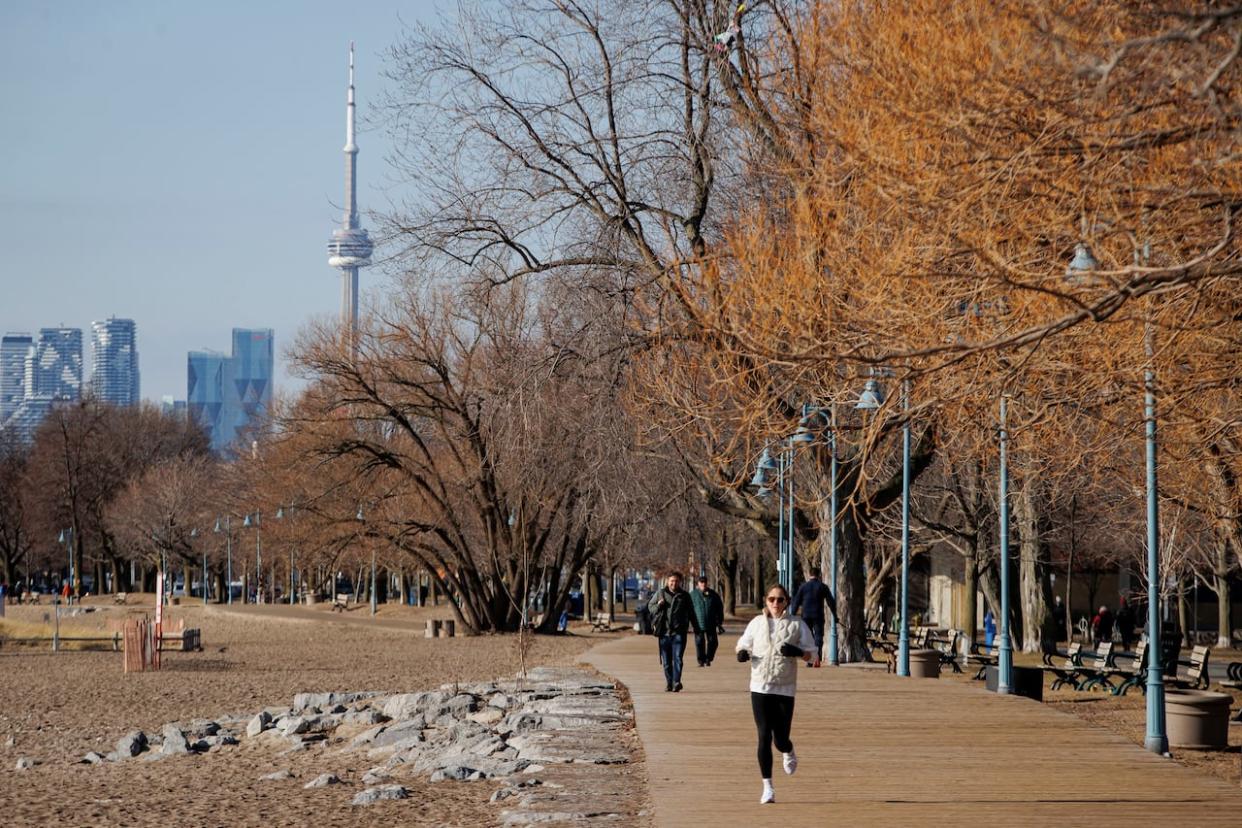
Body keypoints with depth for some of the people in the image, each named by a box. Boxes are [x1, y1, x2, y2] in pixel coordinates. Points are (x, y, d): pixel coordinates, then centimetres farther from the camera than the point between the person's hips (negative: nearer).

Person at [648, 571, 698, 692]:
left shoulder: (684, 596, 8)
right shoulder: (660, 593, 6)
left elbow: (691, 613, 18)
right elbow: (650, 606, 14)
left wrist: (696, 628, 19)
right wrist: (658, 606, -8)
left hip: (679, 632, -1)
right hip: (664, 631, 1)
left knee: (677, 658, -12)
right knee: (666, 660, 6)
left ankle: (676, 682, -14)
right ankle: (669, 683, 16)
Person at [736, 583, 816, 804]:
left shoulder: (797, 625, 3)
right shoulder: (757, 623, 7)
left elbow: (810, 654, 4)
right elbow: (744, 643, 17)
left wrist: (797, 652, -17)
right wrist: (743, 653, -6)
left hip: (785, 689, -1)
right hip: (760, 688, 1)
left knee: (781, 739, 0)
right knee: (764, 736, -6)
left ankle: (788, 753, 39)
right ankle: (767, 787, 1)